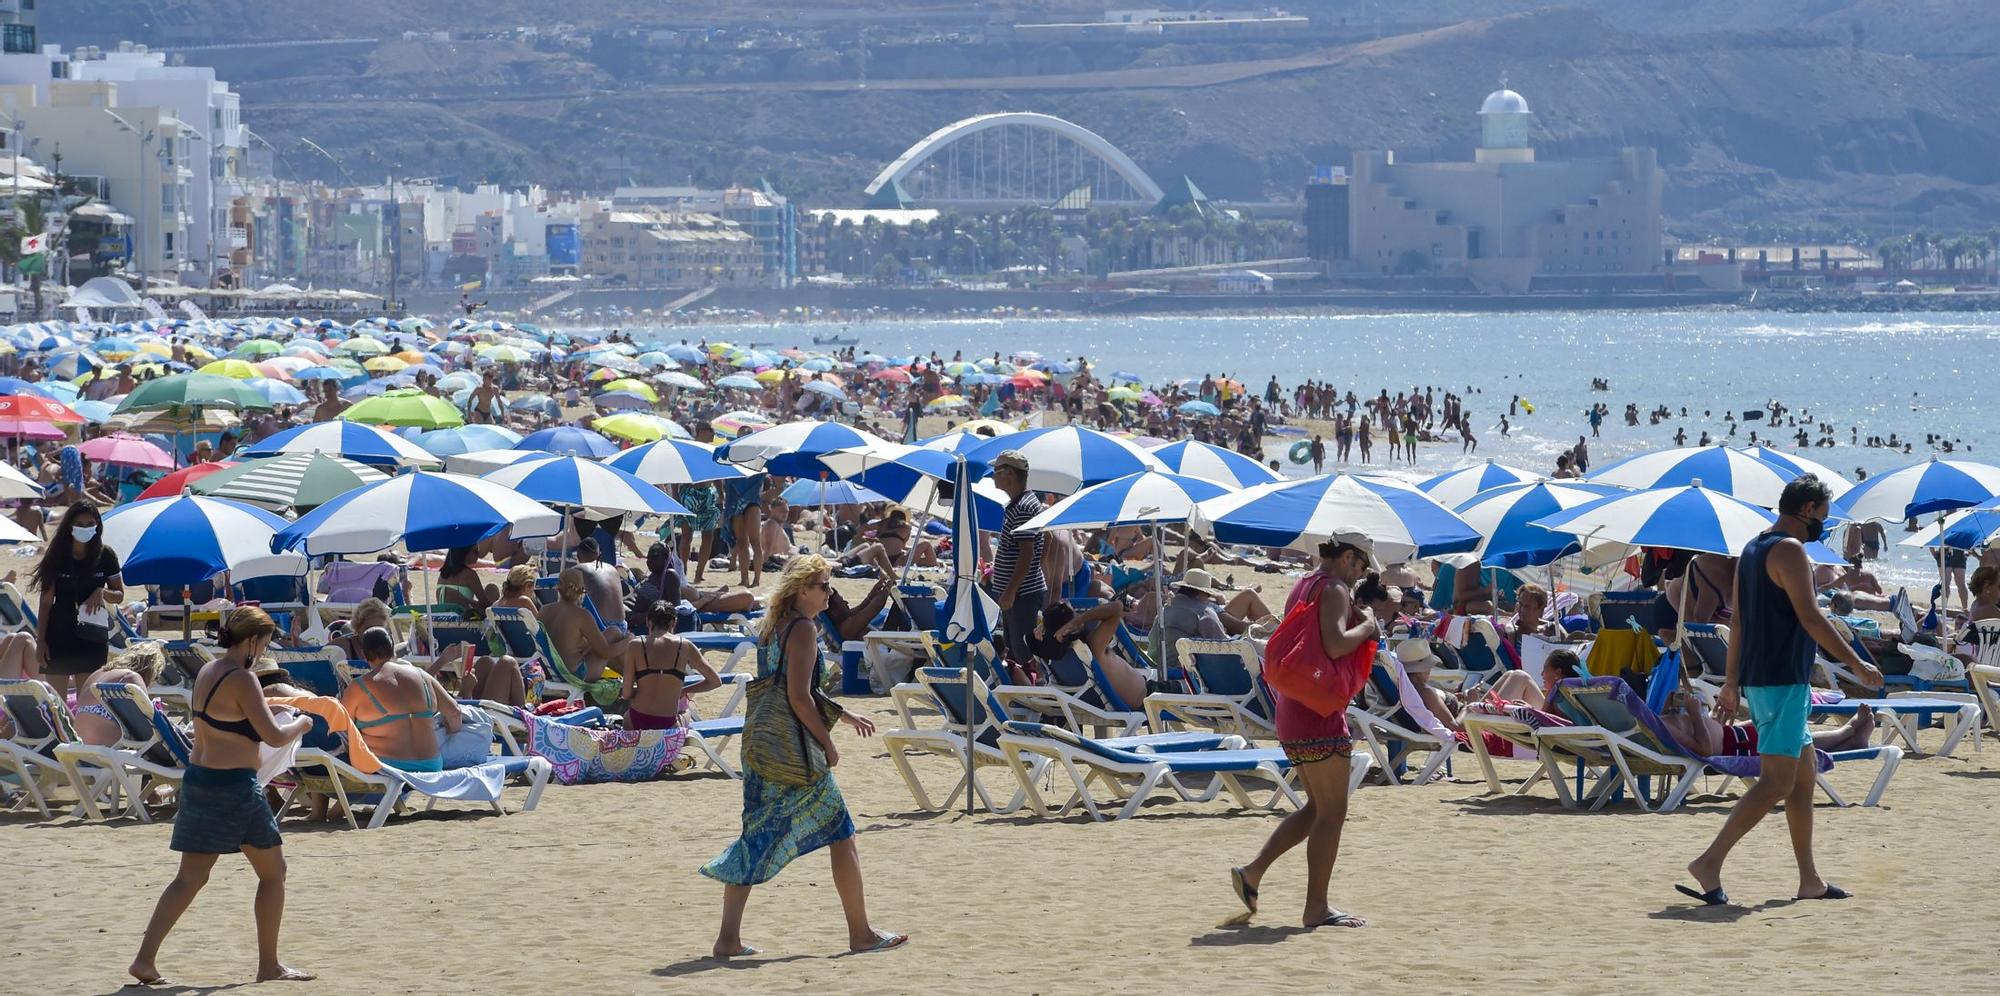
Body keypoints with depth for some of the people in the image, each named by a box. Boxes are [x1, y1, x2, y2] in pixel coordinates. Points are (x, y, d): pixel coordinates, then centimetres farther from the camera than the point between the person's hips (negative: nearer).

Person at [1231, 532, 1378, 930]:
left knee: (1317, 808, 18)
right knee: (1332, 811, -4)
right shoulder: (1335, 590, -11)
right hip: (1319, 712, -10)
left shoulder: (1305, 589, 19)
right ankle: (1317, 908, -3)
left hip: (1292, 709, 10)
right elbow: (1336, 644, -27)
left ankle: (1253, 872, 14)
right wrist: (1367, 627, -9)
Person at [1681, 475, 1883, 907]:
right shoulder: (1789, 550, -13)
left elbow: (1739, 623, 18)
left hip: (1758, 680, 10)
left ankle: (1810, 880, 16)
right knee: (1778, 783, -11)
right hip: (1783, 682, -10)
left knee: (1804, 775, 14)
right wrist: (1856, 663, -12)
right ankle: (1710, 862, -18)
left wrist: (1733, 684, 19)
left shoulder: (1751, 550, 17)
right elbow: (1810, 618, -18)